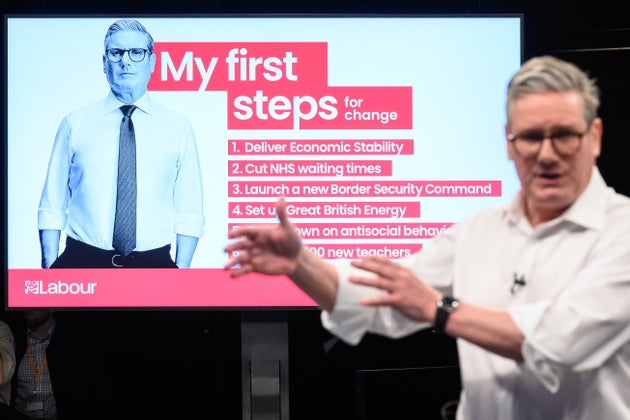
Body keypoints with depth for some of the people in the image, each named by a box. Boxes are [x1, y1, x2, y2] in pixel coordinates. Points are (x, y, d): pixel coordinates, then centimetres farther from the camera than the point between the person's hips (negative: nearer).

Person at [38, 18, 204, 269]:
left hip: (154, 265, 1)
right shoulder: (74, 124, 6)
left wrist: (181, 268, -6)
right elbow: (52, 207, 5)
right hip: (81, 262, 0)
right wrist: (49, 267, -4)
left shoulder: (177, 128, 6)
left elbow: (189, 213, 5)